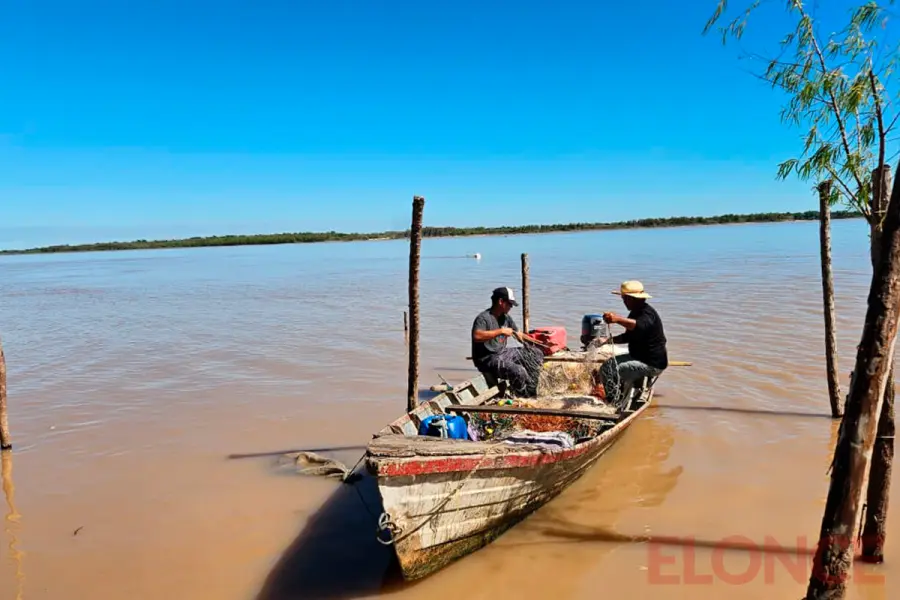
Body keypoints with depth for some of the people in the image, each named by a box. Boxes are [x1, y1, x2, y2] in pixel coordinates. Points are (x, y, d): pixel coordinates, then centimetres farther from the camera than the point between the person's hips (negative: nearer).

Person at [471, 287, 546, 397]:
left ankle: (531, 393, 4)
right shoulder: (483, 318, -15)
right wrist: (501, 331, -32)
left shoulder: (506, 317, 12)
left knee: (536, 354, 6)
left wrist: (540, 343, 13)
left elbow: (519, 335, 21)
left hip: (503, 353, 10)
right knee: (518, 371, -32)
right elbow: (477, 336, -34)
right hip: (488, 359, -10)